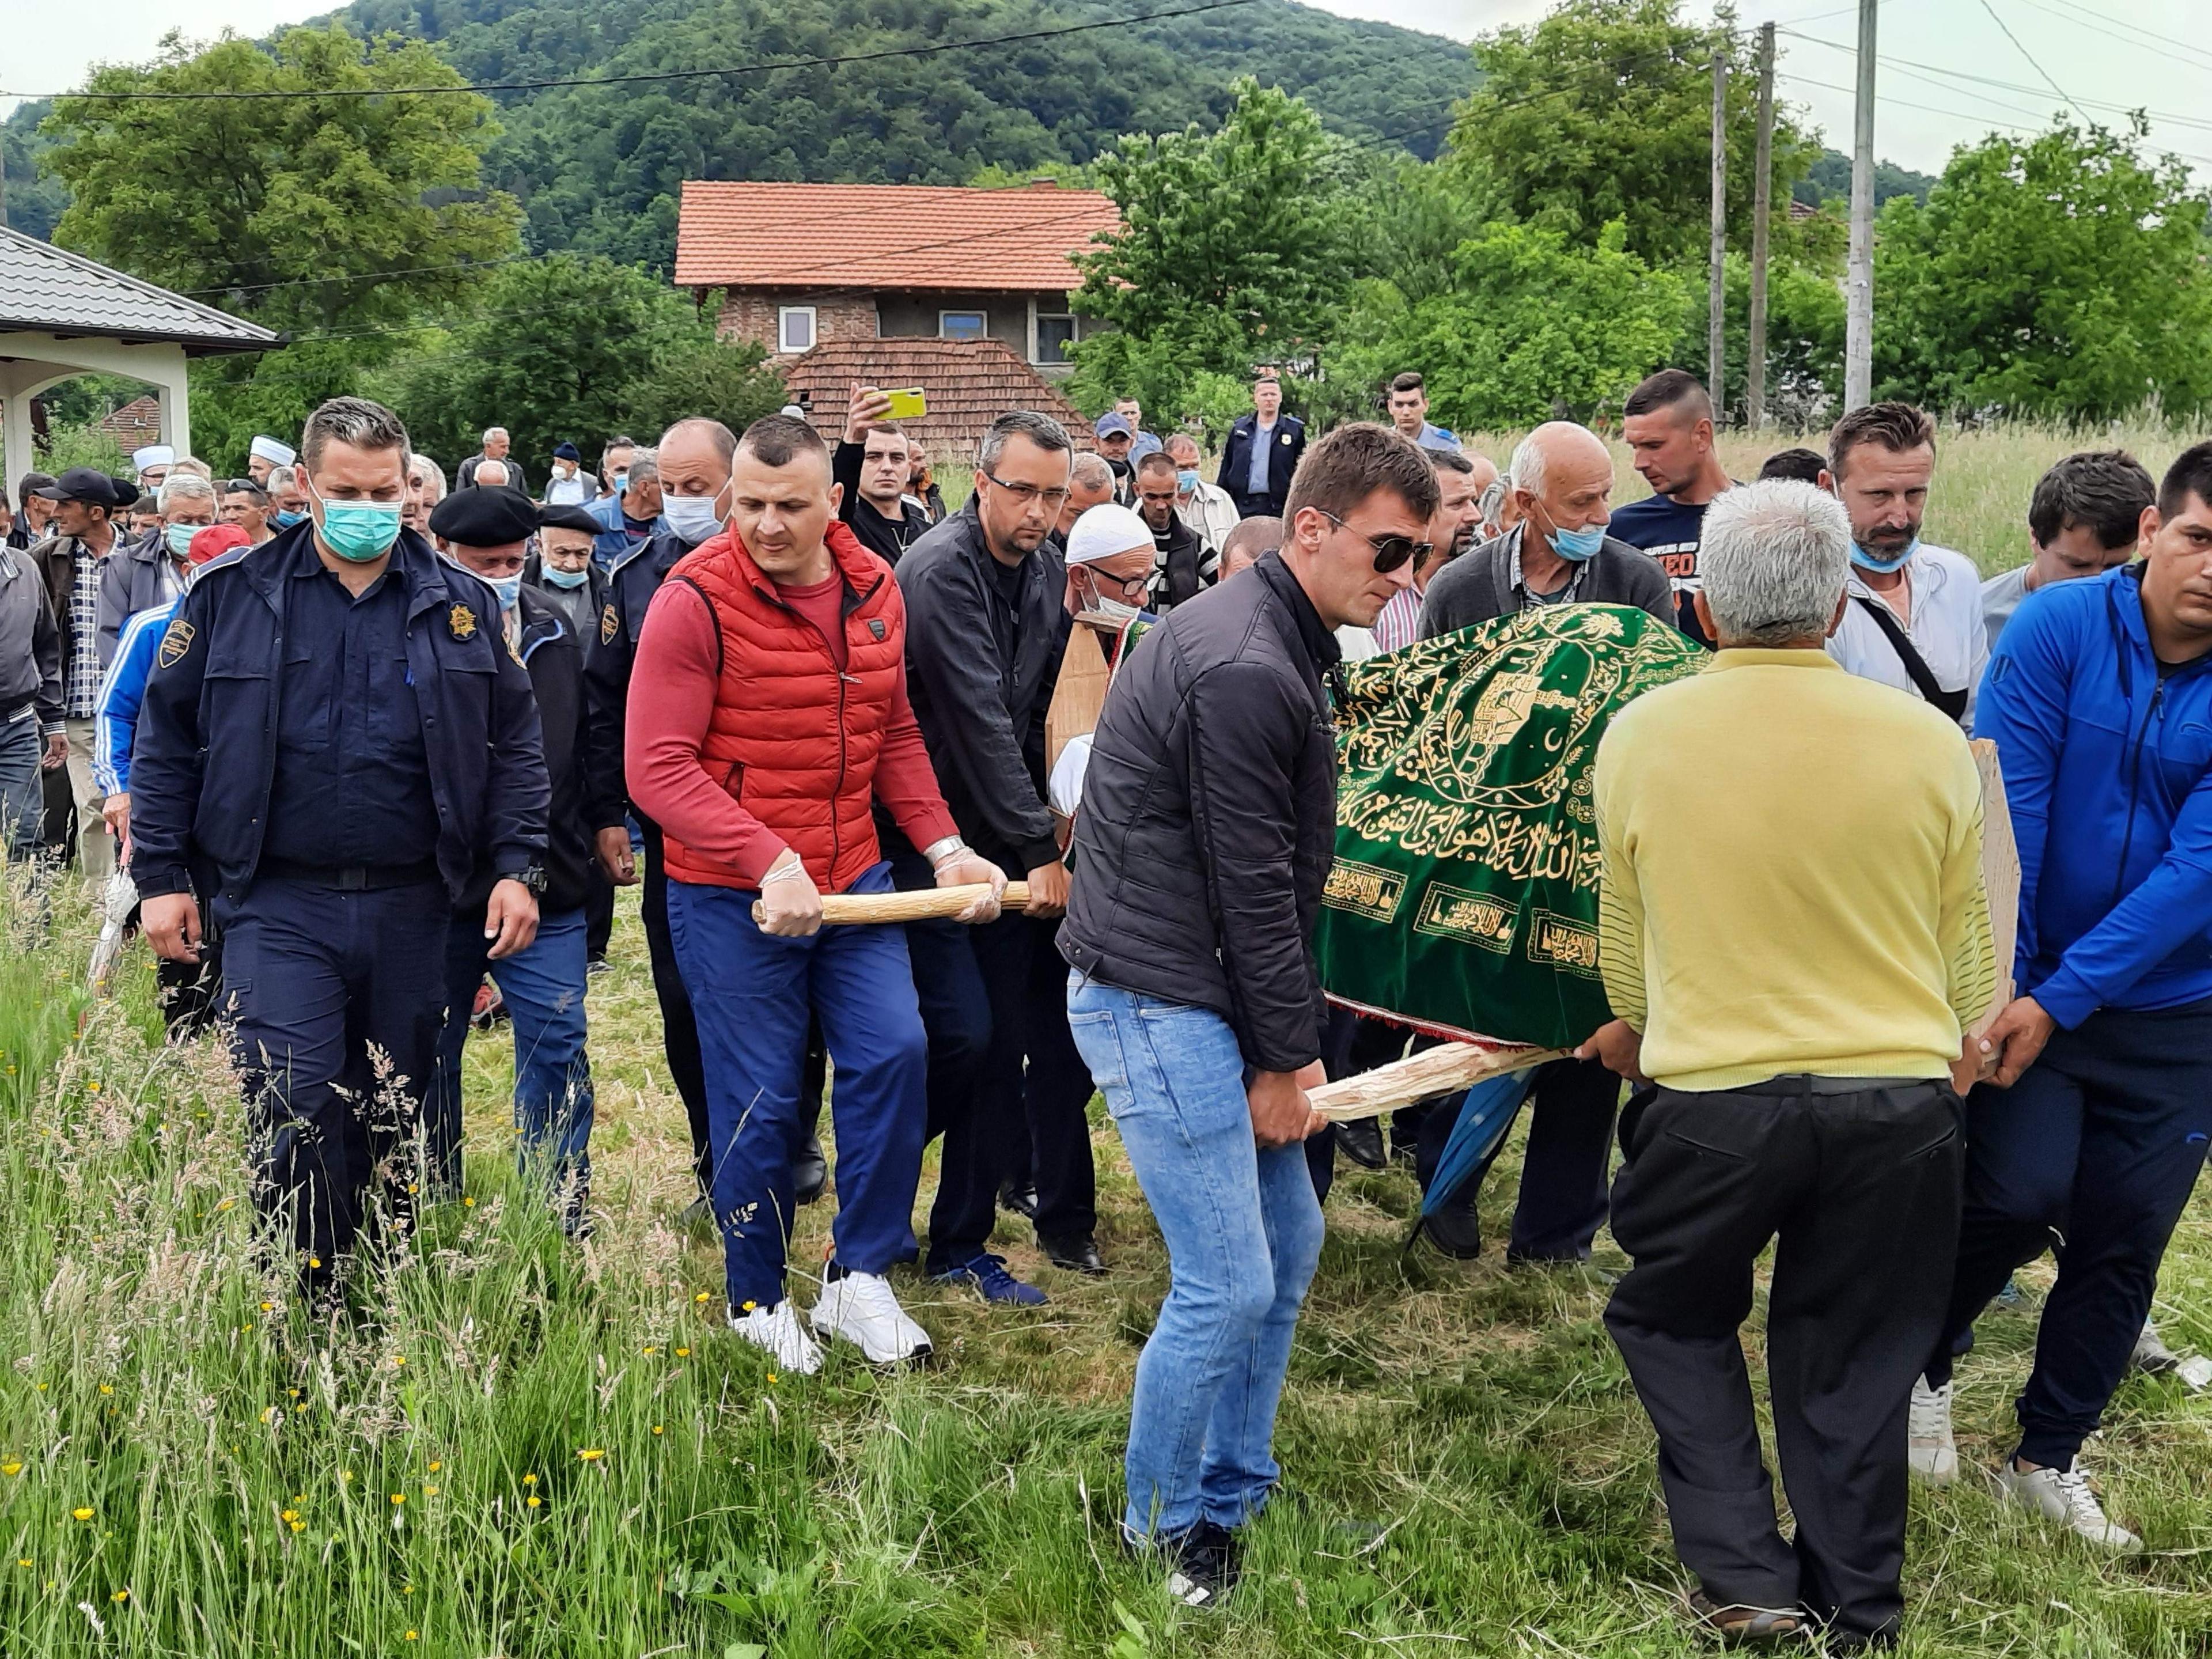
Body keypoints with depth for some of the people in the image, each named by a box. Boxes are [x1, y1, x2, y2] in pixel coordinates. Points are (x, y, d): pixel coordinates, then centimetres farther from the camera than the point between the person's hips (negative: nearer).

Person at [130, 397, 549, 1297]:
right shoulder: (231, 595, 0)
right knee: (293, 1119, -8)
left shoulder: (461, 604, 4)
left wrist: (517, 867, 0)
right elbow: (166, 740, 5)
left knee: (396, 1121, 11)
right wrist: (160, 875, 1)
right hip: (278, 907, -2)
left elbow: (514, 744, 8)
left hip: (411, 908, 2)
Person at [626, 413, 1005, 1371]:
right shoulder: (694, 601, -14)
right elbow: (659, 769, -18)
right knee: (760, 1101, 3)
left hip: (854, 880, 5)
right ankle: (755, 1298, 25)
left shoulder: (875, 591, 4)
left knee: (894, 1052, -4)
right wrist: (770, 861, -27)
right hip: (732, 896, -5)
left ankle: (860, 1276, 13)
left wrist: (944, 846, 1)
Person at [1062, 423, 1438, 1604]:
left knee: (1287, 1246, 15)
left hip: (1203, 990, 11)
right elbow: (1252, 883, -18)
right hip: (1157, 1002, -11)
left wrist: (1288, 1040, 13)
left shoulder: (1278, 643, 13)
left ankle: (1234, 1497, 29)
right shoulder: (1244, 670, -21)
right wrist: (1284, 1055, -9)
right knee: (1226, 1284, -7)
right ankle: (1163, 1530, 13)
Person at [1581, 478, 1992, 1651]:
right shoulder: (1928, 740, -7)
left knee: (1673, 1319, 22)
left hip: (1711, 1095, -1)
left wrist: (1630, 1026, 30)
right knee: (1854, 1363, 16)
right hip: (1900, 1098, 1)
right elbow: (1966, 938, 7)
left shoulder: (1639, 735, -7)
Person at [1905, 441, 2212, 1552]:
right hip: (2030, 982, -2)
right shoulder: (2061, 627, -12)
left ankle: (2048, 1458, 26)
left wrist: (2060, 1000, -21)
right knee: (2021, 1191, -16)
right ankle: (1920, 1365, 14)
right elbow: (2005, 813, -14)